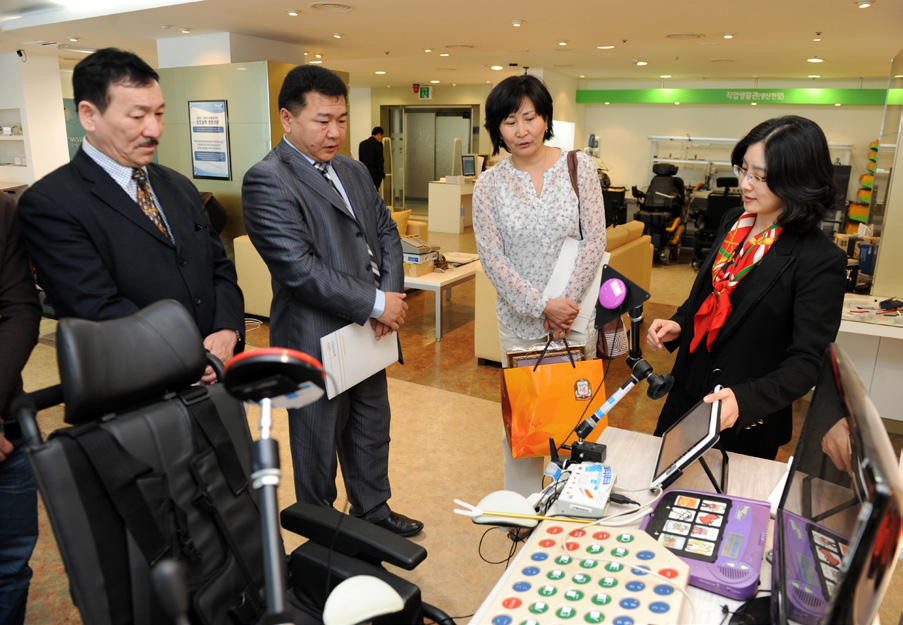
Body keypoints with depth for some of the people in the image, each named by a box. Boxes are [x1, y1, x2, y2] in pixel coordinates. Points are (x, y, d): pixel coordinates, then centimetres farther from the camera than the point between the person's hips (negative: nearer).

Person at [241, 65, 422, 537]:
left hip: (367, 333, 8)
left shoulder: (353, 171, 10)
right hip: (316, 342, -8)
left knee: (372, 432, 24)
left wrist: (391, 294, -9)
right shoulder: (267, 181, -16)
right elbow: (299, 268, -25)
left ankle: (373, 510, 46)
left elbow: (386, 233, 10)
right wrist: (376, 303, -21)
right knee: (318, 451, 12)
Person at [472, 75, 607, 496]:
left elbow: (594, 240, -5)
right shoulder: (489, 184, -2)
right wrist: (542, 306, -16)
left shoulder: (578, 166, -1)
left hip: (575, 313, 0)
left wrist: (566, 301, -14)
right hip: (519, 319, 0)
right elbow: (492, 258, -7)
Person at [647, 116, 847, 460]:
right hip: (688, 390, 6)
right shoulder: (733, 222, -1)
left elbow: (807, 361, -20)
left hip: (747, 421, -6)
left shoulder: (821, 261, -21)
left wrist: (746, 401, -34)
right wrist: (677, 325, -5)